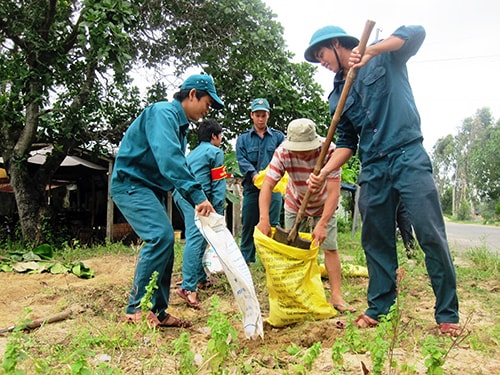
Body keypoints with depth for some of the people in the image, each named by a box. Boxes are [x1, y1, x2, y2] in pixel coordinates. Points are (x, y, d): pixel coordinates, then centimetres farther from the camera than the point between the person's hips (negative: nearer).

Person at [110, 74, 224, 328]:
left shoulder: (180, 125, 17)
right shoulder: (163, 113, -15)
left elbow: (179, 164, 17)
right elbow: (168, 158, -31)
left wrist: (199, 201, 6)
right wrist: (198, 196, -38)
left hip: (151, 188, 10)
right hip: (130, 183, -10)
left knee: (163, 242, 6)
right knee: (161, 236, -23)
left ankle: (157, 313, 13)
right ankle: (137, 309, -14)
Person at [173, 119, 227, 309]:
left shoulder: (195, 151, 30)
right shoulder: (216, 152, 5)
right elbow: (218, 184, -1)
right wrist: (218, 210, -1)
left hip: (180, 193, 9)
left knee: (198, 237, 17)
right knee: (195, 239, -16)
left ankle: (200, 278, 24)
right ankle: (188, 287, -23)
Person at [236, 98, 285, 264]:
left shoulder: (278, 136, 10)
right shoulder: (243, 138, 12)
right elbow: (241, 159, -1)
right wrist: (253, 174, -20)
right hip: (251, 187, 1)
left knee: (272, 223, -1)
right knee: (248, 224, 7)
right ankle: (245, 258, 17)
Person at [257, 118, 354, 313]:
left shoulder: (329, 151, -35)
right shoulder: (282, 152, -30)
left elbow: (334, 192, -37)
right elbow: (267, 185, -35)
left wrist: (322, 224, -47)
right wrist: (264, 218, -48)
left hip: (323, 205, -1)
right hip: (294, 204, 2)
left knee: (330, 247, -6)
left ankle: (336, 295, 2)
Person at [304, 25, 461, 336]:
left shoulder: (385, 56, 7)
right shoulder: (338, 96, 17)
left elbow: (416, 33, -10)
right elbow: (346, 143, 14)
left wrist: (370, 53, -19)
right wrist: (324, 172, -1)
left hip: (408, 157, -5)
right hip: (373, 170, 5)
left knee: (431, 235, -7)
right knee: (376, 241, 7)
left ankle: (448, 315, 4)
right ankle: (378, 308, 20)